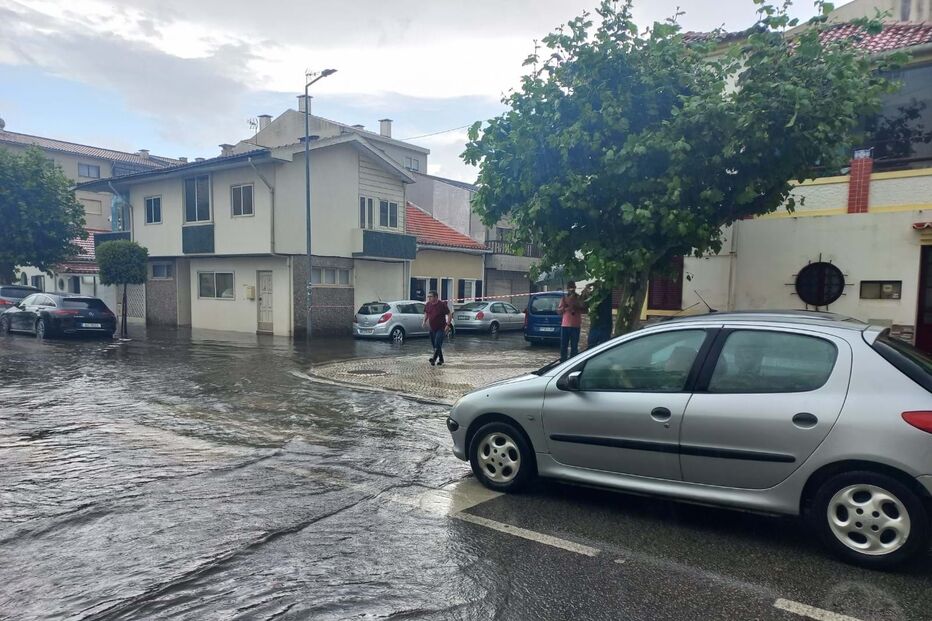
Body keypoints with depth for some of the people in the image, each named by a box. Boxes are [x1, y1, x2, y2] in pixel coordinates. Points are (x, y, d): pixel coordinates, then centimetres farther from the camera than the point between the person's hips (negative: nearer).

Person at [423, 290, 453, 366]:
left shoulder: (442, 304, -13)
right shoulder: (428, 305, 2)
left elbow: (449, 314, -10)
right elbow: (426, 313, 21)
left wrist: (448, 325, -17)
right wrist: (424, 321, 7)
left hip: (441, 328, -6)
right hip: (432, 328, 6)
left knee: (437, 344, -19)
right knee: (434, 345, 11)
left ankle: (434, 358, -27)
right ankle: (441, 359, 24)